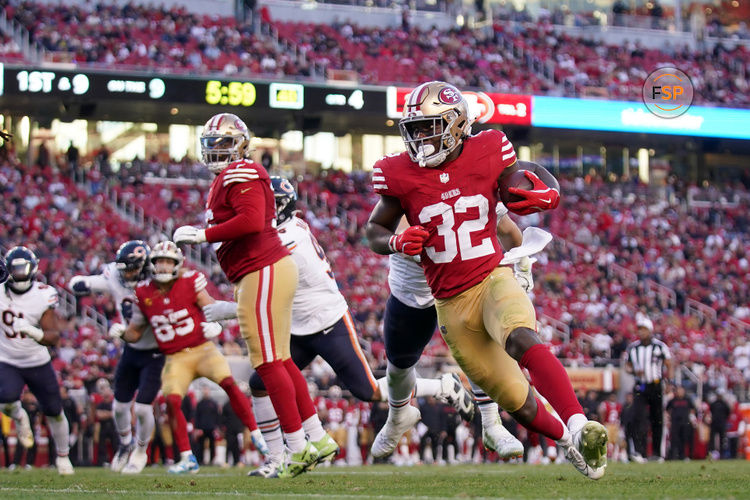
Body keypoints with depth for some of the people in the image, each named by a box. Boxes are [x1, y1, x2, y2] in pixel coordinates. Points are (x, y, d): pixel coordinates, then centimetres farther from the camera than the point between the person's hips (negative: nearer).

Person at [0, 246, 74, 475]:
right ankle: (19, 418, 10)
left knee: (54, 411, 6)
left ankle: (62, 456, 30)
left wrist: (32, 331, -38)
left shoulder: (43, 296, -16)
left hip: (38, 363, 0)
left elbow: (54, 337, -21)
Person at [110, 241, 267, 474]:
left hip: (202, 348, -2)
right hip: (175, 358, 2)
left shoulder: (190, 282, -4)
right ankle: (187, 458, -6)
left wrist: (214, 325, -27)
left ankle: (256, 435, -10)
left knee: (228, 383, -22)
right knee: (172, 400, -18)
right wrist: (121, 332, -11)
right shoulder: (144, 293, 2)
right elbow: (135, 332, 11)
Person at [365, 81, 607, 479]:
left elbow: (516, 197, 11)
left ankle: (578, 426, -46)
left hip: (493, 279, -1)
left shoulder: (487, 154, -4)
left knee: (522, 340, -37)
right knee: (517, 401, 5)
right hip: (452, 304, 2)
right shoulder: (401, 175, -4)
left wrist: (542, 196, -13)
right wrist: (397, 242, -15)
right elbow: (374, 230, 9)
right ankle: (568, 442, 32)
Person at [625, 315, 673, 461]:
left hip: (656, 387, -1)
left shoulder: (660, 346, 0)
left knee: (657, 421, 3)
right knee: (640, 419, -12)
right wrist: (634, 371, -6)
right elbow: (627, 366, 16)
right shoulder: (633, 348, 8)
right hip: (640, 388, 1)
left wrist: (669, 378, -13)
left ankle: (658, 453, 14)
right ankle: (640, 452, -18)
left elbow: (669, 366, 4)